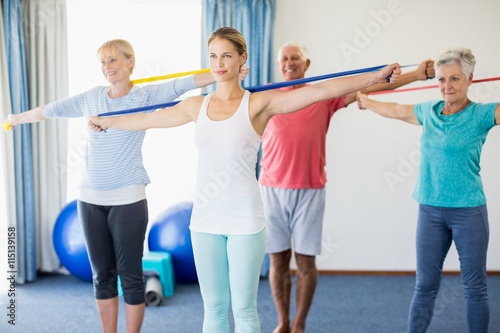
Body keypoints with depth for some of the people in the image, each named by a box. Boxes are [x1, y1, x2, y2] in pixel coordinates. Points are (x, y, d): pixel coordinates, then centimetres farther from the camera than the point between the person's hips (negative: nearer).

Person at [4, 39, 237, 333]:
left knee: (130, 275, 2)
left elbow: (182, 84, -18)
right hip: (91, 199, 4)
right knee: (102, 275, 12)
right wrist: (18, 118, 37)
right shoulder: (91, 98, 10)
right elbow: (51, 110, 24)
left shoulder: (146, 95, -3)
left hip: (128, 199, -4)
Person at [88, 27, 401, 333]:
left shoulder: (259, 103, -4)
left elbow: (321, 90, -12)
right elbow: (147, 119, 22)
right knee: (214, 307, 12)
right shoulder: (198, 106, 8)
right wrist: (105, 121, 34)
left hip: (244, 219, -4)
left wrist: (376, 76, -18)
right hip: (205, 219, 4)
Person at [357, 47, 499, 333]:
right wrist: (366, 102, 36)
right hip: (430, 210, 4)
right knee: (425, 285, 9)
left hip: (468, 212, -4)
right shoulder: (429, 111, 8)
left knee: (475, 287, 6)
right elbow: (395, 110, 24)